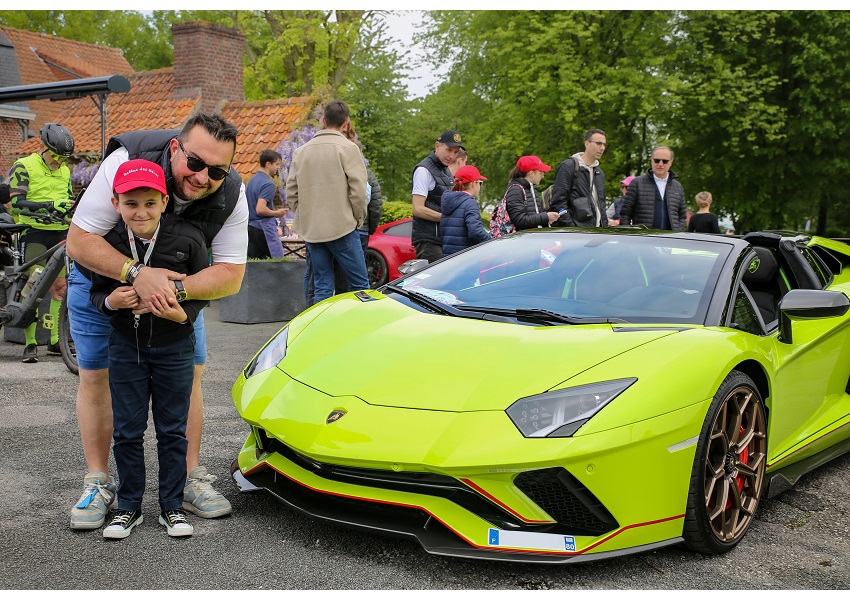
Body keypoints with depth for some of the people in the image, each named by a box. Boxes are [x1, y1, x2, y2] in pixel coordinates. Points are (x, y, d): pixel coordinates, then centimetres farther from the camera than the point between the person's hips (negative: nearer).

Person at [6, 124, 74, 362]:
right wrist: (50, 205, -24)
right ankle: (30, 344, -4)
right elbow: (17, 202, -14)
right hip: (34, 232, -5)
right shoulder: (24, 166, -4)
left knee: (60, 287, 5)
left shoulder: (64, 170, 15)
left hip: (60, 233, 6)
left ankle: (56, 341, 14)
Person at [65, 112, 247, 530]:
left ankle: (189, 479, 10)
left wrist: (176, 288, -43)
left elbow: (230, 275, -24)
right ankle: (97, 483, 11)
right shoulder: (126, 161, -34)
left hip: (178, 282, 2)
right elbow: (79, 241, -31)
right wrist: (137, 274, -46)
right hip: (102, 274, -2)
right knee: (95, 377, -1)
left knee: (188, 374, -2)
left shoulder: (232, 195, -25)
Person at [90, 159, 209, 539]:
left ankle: (172, 506, 24)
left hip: (174, 347, -1)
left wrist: (183, 314, -23)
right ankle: (129, 507, 25)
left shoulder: (188, 239, -14)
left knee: (172, 431, 9)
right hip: (126, 346, 2)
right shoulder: (108, 243, -9)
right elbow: (96, 291, 3)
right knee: (127, 432, 9)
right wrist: (110, 301, -19)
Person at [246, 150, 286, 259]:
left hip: (250, 227, 9)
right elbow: (260, 209, -25)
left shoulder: (252, 180, 14)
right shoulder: (268, 183, -15)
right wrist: (276, 213, -8)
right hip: (264, 229, -9)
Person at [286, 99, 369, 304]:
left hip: (311, 231, 5)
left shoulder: (301, 151, 12)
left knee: (322, 288, 8)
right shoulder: (348, 148, -5)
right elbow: (358, 189, -10)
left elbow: (291, 192, 11)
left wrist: (307, 216, 16)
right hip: (342, 227, -5)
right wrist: (359, 218, 4)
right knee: (359, 284, 0)